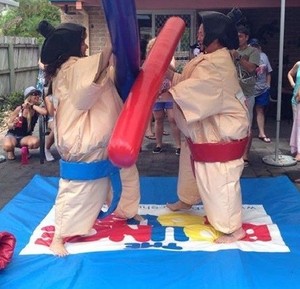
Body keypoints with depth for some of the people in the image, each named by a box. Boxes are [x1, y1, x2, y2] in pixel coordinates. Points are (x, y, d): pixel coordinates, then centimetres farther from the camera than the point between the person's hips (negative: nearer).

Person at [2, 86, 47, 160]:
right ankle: (11, 151, 4)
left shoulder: (37, 109, -7)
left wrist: (32, 106, -24)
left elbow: (45, 112, -33)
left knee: (36, 142, -34)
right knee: (8, 146, -37)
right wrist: (13, 125, -27)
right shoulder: (20, 108, -11)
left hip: (25, 137, 2)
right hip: (12, 135, -2)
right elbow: (9, 125, -4)